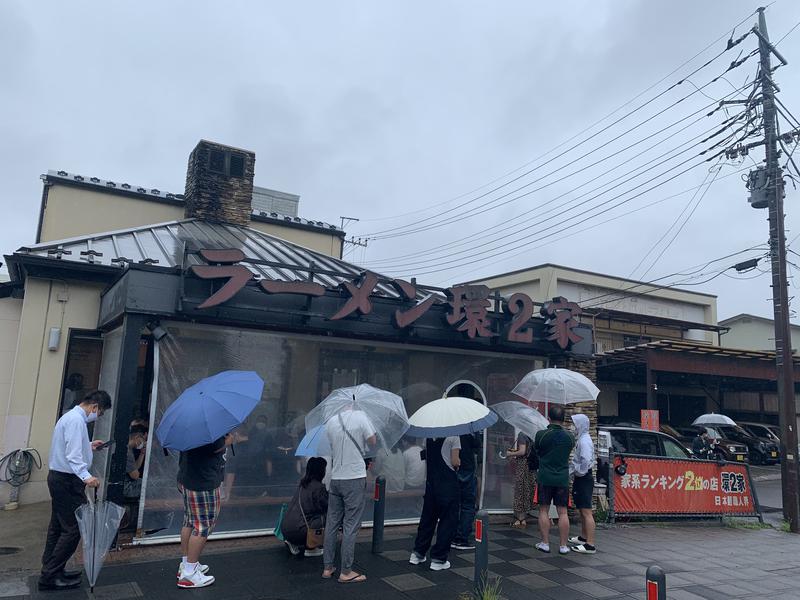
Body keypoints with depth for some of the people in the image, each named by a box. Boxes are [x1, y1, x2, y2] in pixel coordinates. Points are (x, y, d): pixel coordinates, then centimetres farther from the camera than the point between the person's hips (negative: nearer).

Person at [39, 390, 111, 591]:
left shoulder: (70, 416, 13)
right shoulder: (76, 420, -20)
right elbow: (73, 455, -29)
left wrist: (88, 446, 25)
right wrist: (86, 476, -39)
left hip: (58, 477, 11)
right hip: (68, 481, -11)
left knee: (58, 526, 17)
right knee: (74, 528, -5)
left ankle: (50, 571, 27)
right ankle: (50, 576, 1)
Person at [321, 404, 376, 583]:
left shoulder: (331, 422, 5)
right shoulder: (360, 416, -10)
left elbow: (333, 445, 12)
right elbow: (373, 441, -4)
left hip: (335, 478, 5)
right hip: (355, 478, -5)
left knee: (332, 524, 13)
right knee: (351, 525, 2)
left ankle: (327, 568, 20)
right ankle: (346, 572, 6)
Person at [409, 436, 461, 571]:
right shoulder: (453, 436, -13)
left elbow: (426, 458, 11)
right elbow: (455, 462, -14)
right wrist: (458, 463, 6)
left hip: (431, 480, 6)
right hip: (448, 480, -6)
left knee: (427, 517, 17)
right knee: (448, 520, 6)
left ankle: (418, 553, 24)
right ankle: (438, 558, 8)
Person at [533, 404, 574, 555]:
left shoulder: (541, 434, -10)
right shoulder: (569, 437, -2)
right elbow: (568, 453, 11)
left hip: (545, 478, -2)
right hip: (562, 479, 2)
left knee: (544, 510, 8)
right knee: (562, 512, 6)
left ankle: (545, 543, 10)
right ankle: (563, 545, 10)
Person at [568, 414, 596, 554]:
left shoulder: (585, 440, -17)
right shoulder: (581, 439, 14)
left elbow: (585, 461, -25)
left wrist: (577, 472, -13)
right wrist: (572, 469, 8)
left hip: (584, 479, -11)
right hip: (580, 478, 11)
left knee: (586, 512, -9)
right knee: (582, 510, 20)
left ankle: (590, 545, -8)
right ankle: (583, 537, 33)